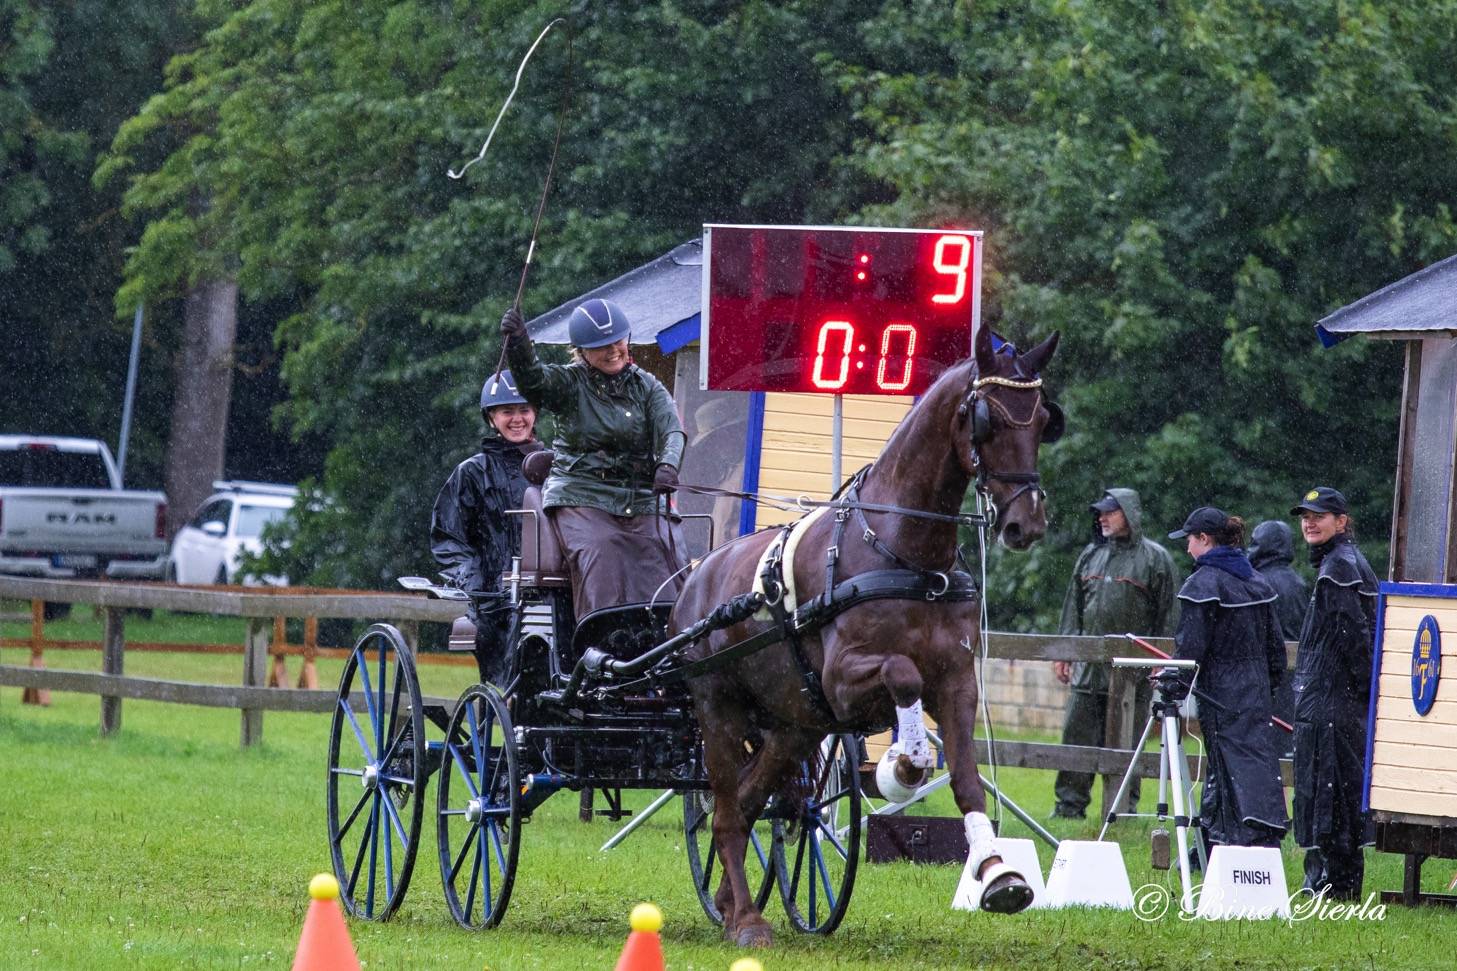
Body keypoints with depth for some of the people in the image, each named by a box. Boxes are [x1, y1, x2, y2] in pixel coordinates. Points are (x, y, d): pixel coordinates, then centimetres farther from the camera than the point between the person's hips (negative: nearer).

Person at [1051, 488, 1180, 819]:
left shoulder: (1155, 558, 0)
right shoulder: (1091, 554, 15)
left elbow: (1168, 615, -1)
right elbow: (1073, 606, 19)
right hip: (1088, 666, 4)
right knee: (1077, 733, 2)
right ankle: (1070, 803, 7)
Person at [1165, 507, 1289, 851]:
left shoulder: (1203, 583, -12)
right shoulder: (1257, 581, 13)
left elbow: (1190, 647, -15)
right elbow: (1275, 644, 16)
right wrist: (1271, 680, 23)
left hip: (1222, 695, -8)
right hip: (1257, 690, 8)